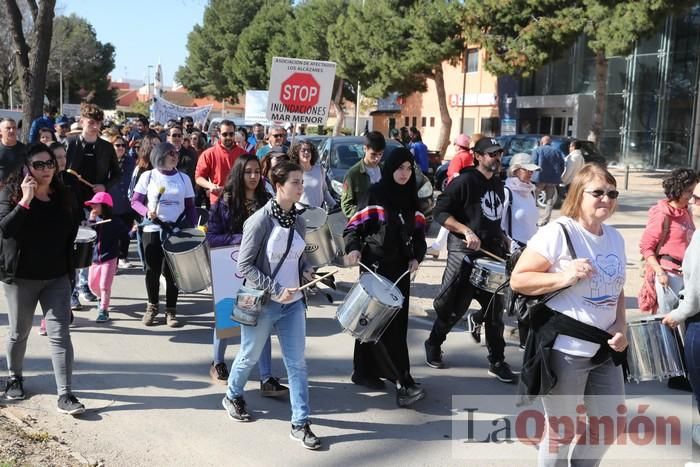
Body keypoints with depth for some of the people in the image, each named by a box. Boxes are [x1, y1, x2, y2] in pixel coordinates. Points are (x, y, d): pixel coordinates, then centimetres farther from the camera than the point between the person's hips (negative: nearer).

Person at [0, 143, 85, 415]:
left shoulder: (63, 196, 2)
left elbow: (72, 232, 14)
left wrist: (68, 267, 9)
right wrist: (25, 201, -29)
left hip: (57, 278, 2)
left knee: (60, 335, -6)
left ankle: (65, 395, -5)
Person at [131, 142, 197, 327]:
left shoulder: (184, 178, 6)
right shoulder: (148, 176, 1)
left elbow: (190, 207, 7)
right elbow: (135, 201, 1)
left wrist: (191, 227, -5)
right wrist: (147, 212, -18)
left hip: (176, 231, 1)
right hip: (152, 230, -1)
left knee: (172, 271, 1)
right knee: (152, 270, 5)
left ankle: (171, 310, 13)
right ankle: (152, 306, 25)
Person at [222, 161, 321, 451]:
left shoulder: (298, 222, 3)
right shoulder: (260, 220, -16)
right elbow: (244, 265, -16)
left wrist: (307, 272, -5)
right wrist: (275, 290, -21)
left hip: (293, 303, 5)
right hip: (262, 303, -5)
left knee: (297, 363, 4)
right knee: (250, 357, 15)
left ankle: (300, 424, 12)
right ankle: (232, 397, 43)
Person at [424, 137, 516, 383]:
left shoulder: (498, 184, 14)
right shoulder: (464, 181, -10)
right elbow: (440, 212, -15)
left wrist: (501, 238, 11)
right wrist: (466, 231, -24)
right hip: (464, 254, -7)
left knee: (494, 309, 7)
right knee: (453, 307, 3)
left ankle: (497, 361, 16)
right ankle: (433, 345, 27)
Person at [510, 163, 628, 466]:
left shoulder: (615, 238, 9)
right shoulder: (557, 233, -14)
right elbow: (517, 280, -15)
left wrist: (620, 327, 2)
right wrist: (565, 277, -25)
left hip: (604, 348, 7)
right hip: (564, 349, -7)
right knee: (561, 429, 7)